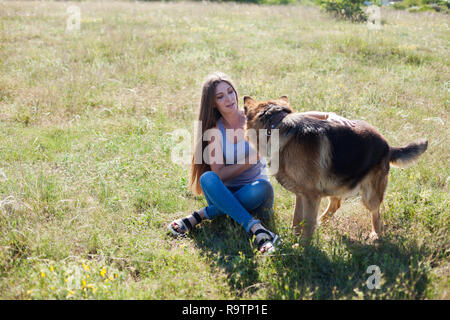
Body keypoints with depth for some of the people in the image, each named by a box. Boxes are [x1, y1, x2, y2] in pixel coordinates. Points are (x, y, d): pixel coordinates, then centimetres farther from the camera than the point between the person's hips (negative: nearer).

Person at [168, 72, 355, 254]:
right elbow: (219, 174, -12)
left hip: (254, 194, 0)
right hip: (226, 195, 0)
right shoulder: (214, 131, -4)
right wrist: (251, 160, -23)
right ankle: (257, 230, -41)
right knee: (208, 178, -32)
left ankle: (202, 215, -26)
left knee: (263, 188, -34)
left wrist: (328, 115, -29)